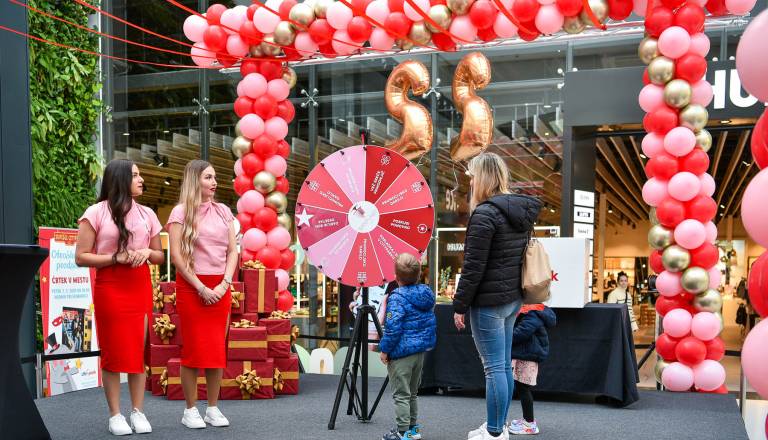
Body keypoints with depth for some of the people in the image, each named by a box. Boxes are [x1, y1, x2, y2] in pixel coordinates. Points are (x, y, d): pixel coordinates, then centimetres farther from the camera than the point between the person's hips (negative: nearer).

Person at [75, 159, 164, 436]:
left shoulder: (147, 214, 11)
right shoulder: (96, 213, -3)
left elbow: (160, 257, 16)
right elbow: (81, 257, -5)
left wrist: (147, 252, -6)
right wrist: (117, 258, -16)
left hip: (141, 286, 4)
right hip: (110, 287, -4)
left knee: (139, 349, 3)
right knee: (113, 350, 0)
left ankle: (138, 412, 11)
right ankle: (115, 415, 9)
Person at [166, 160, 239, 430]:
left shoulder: (223, 211, 11)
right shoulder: (181, 212, -2)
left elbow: (233, 251, 8)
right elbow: (176, 256, -8)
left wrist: (224, 284, -6)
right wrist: (201, 288, -13)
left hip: (220, 288, 4)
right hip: (192, 287, -4)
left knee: (218, 349, 5)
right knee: (194, 349, -1)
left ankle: (213, 409, 14)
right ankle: (190, 410, 10)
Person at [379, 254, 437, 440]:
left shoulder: (397, 298, -19)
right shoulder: (427, 294, 4)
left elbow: (393, 328, -23)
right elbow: (430, 323, 14)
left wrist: (385, 350, -13)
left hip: (401, 353, -8)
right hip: (421, 350, 8)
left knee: (401, 395, 0)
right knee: (412, 393, 20)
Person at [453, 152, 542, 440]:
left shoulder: (485, 214, -16)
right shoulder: (521, 211, 11)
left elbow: (473, 267, -18)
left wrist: (460, 305, -11)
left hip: (489, 301, -9)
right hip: (513, 298, 9)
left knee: (494, 367, -3)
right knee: (504, 365, 14)